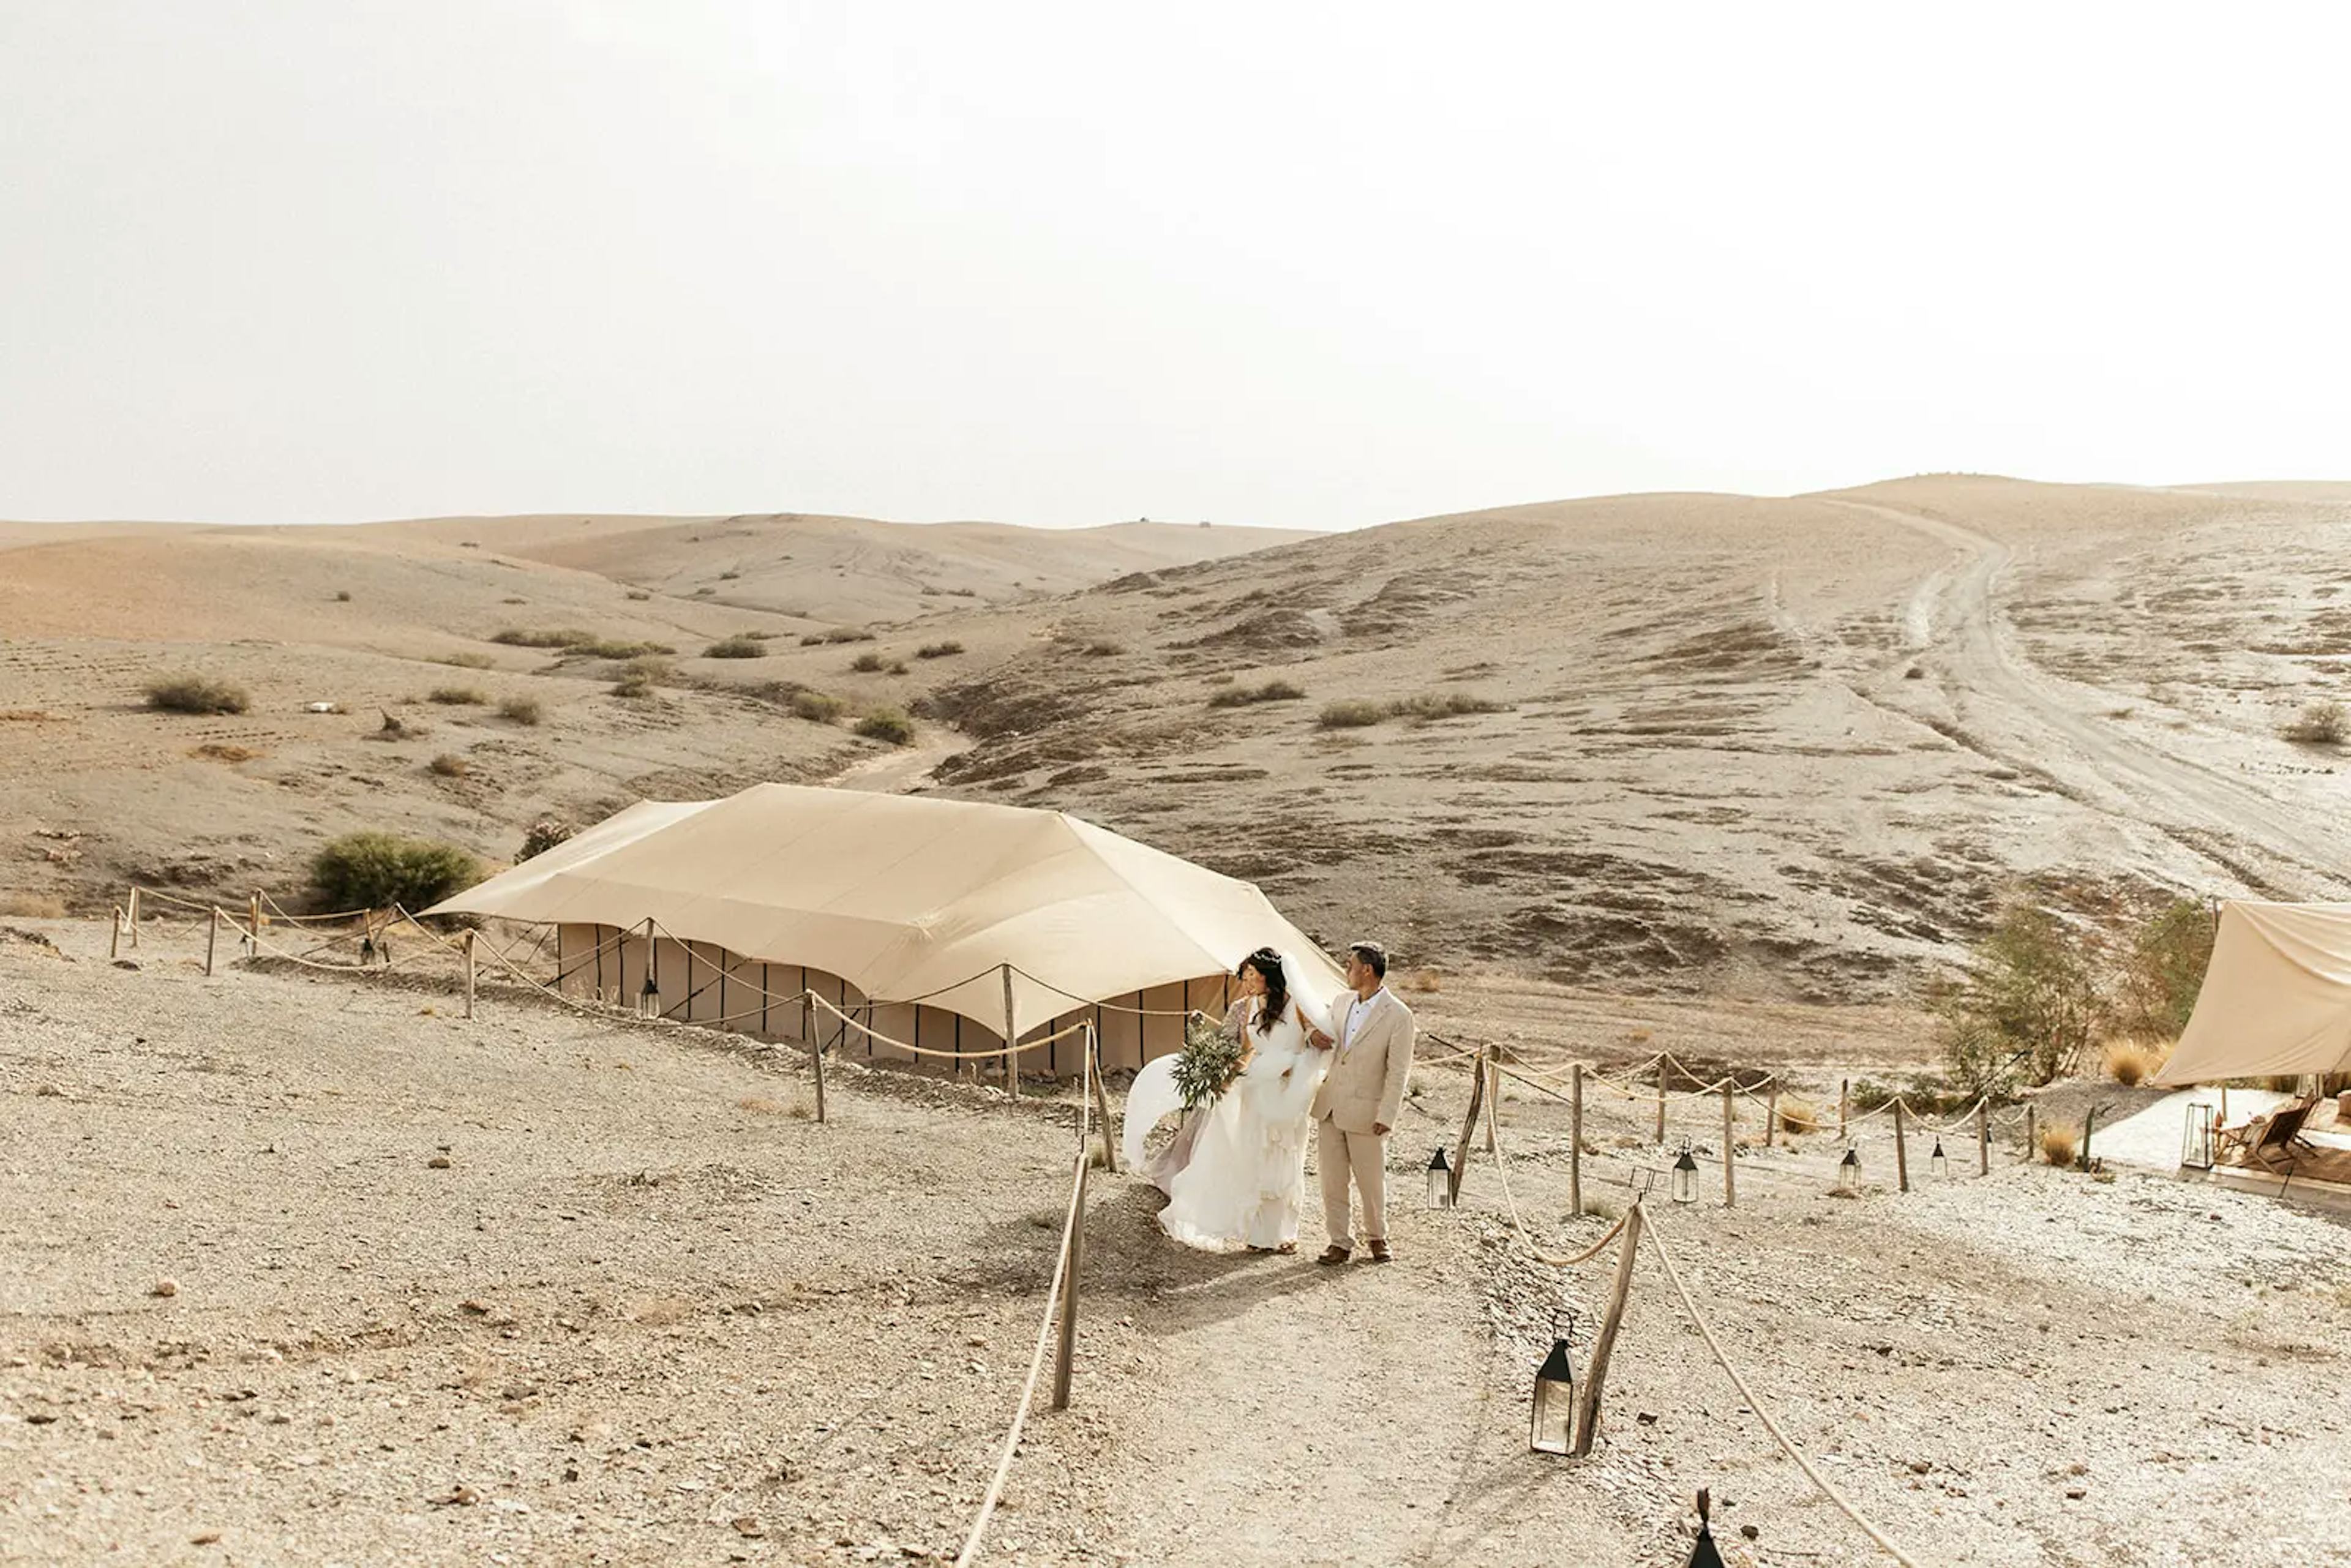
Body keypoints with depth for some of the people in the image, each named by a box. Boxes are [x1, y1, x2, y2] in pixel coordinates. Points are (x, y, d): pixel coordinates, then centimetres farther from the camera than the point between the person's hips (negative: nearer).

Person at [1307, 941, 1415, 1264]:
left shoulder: (1399, 1016, -13)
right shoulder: (1343, 1001, 7)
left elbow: (1398, 1073, -12)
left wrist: (1386, 1117, -16)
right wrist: (1315, 1037, -1)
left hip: (1365, 1112, -5)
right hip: (1329, 1107, 5)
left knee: (1371, 1180, 9)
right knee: (1331, 1180, 7)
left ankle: (1377, 1236, 30)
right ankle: (1340, 1242, 18)